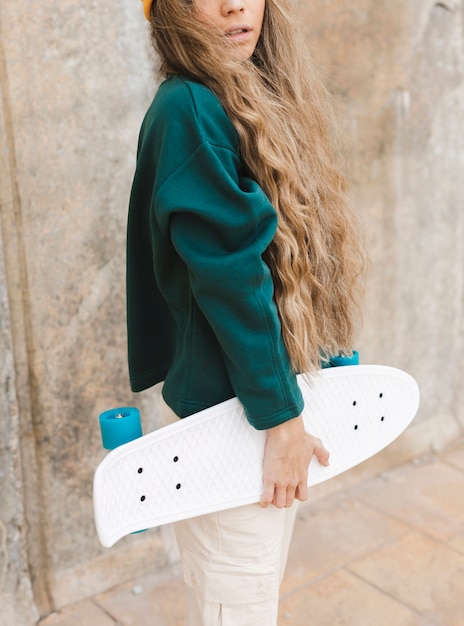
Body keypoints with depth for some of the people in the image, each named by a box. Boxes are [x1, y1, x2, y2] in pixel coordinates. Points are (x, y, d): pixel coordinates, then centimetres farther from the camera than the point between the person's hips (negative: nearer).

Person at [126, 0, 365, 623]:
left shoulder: (264, 104, 11)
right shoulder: (189, 110, -16)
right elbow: (228, 278, -22)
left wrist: (329, 369, 10)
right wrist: (281, 417, -19)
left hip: (283, 392, 8)